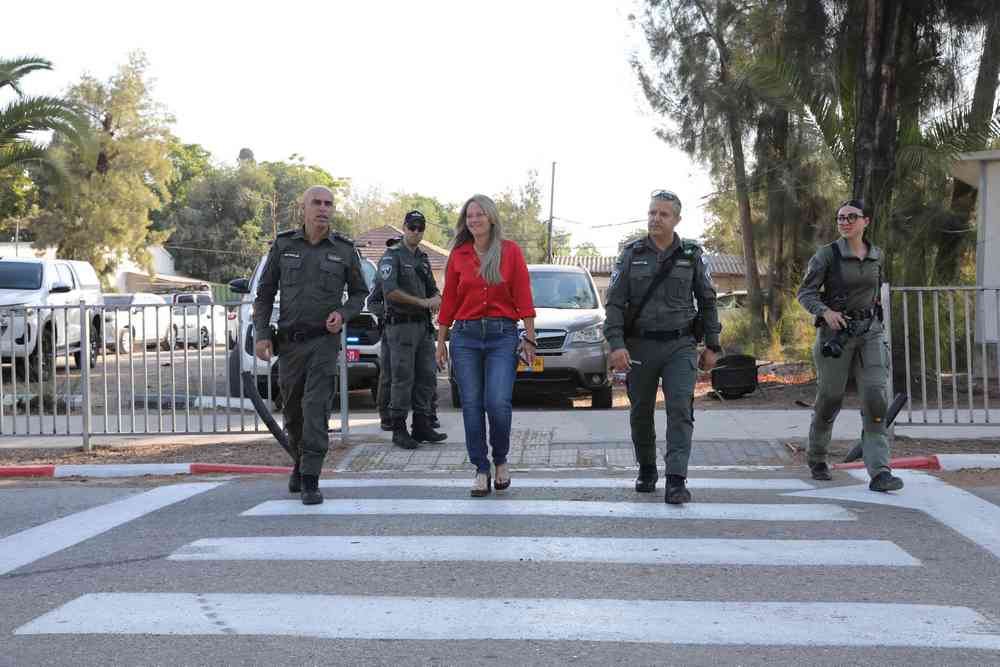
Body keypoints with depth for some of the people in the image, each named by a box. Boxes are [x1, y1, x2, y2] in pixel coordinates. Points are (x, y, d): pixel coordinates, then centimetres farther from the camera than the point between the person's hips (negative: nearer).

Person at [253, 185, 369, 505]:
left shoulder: (344, 250, 0)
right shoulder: (283, 245, 3)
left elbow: (359, 292, 10)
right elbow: (265, 293, 7)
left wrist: (343, 314, -10)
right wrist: (261, 334, -2)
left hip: (324, 340, -2)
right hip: (289, 342, 2)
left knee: (316, 408, -13)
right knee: (293, 410, 12)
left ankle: (310, 481, -13)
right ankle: (301, 462, 36)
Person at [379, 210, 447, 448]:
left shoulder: (423, 259, 18)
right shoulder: (392, 256, -7)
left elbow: (433, 291, 22)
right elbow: (390, 292, -20)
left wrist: (437, 299, -3)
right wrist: (423, 302, -16)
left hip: (424, 325, 8)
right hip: (401, 325, -8)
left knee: (427, 378, 8)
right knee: (403, 379, -5)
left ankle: (422, 426, 16)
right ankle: (399, 430, 2)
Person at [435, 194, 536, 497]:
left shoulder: (510, 251, 1)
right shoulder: (458, 255, 7)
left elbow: (523, 298, 0)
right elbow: (449, 301, 10)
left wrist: (529, 338, -3)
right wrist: (441, 341, 11)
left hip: (502, 335, -2)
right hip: (465, 335, 2)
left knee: (498, 403, -13)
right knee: (472, 405, 2)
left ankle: (501, 460, 12)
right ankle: (481, 470, 13)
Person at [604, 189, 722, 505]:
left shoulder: (691, 255, 4)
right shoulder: (631, 254, 2)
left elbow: (707, 301, 10)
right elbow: (615, 302, -3)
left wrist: (712, 345, 7)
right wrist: (616, 344, -14)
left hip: (680, 346, -1)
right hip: (640, 345, 1)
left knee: (680, 410, -13)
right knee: (641, 413, 10)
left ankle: (676, 481, -16)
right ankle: (646, 470, 30)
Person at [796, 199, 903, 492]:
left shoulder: (876, 256, 8)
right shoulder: (827, 254, -5)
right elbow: (805, 293, -6)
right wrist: (826, 311, -23)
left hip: (870, 334, 3)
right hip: (835, 333, -3)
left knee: (876, 398, -12)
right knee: (830, 399, 6)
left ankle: (879, 472, -15)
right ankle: (816, 457, 31)